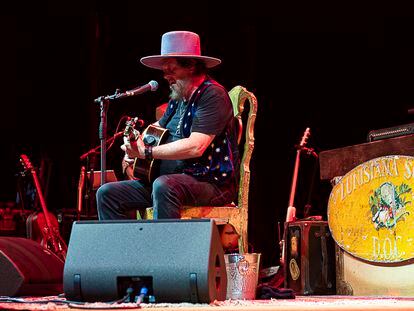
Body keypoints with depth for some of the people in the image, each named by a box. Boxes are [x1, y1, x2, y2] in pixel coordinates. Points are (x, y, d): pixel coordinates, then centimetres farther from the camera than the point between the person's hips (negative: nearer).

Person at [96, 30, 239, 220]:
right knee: (107, 193, -1)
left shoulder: (212, 95, -12)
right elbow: (159, 126, 35)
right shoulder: (177, 98, 16)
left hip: (213, 182, -9)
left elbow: (196, 147, -24)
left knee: (163, 186, -40)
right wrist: (134, 146, 12)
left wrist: (146, 152, -17)